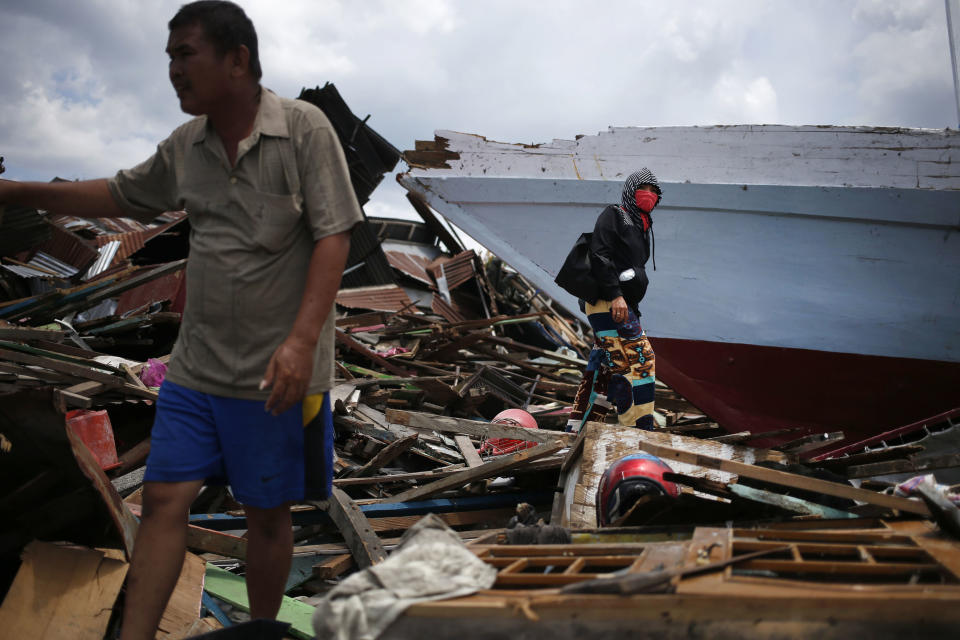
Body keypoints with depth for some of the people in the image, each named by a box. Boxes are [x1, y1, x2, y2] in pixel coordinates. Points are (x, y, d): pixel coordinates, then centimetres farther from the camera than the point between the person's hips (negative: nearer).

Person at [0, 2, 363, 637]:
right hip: (197, 366, 5)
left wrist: (302, 340, -23)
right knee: (164, 498, 4)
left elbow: (334, 238, -15)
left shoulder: (304, 128, -11)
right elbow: (120, 195, 21)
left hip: (277, 372, -5)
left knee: (267, 513, 9)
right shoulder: (186, 144, 7)